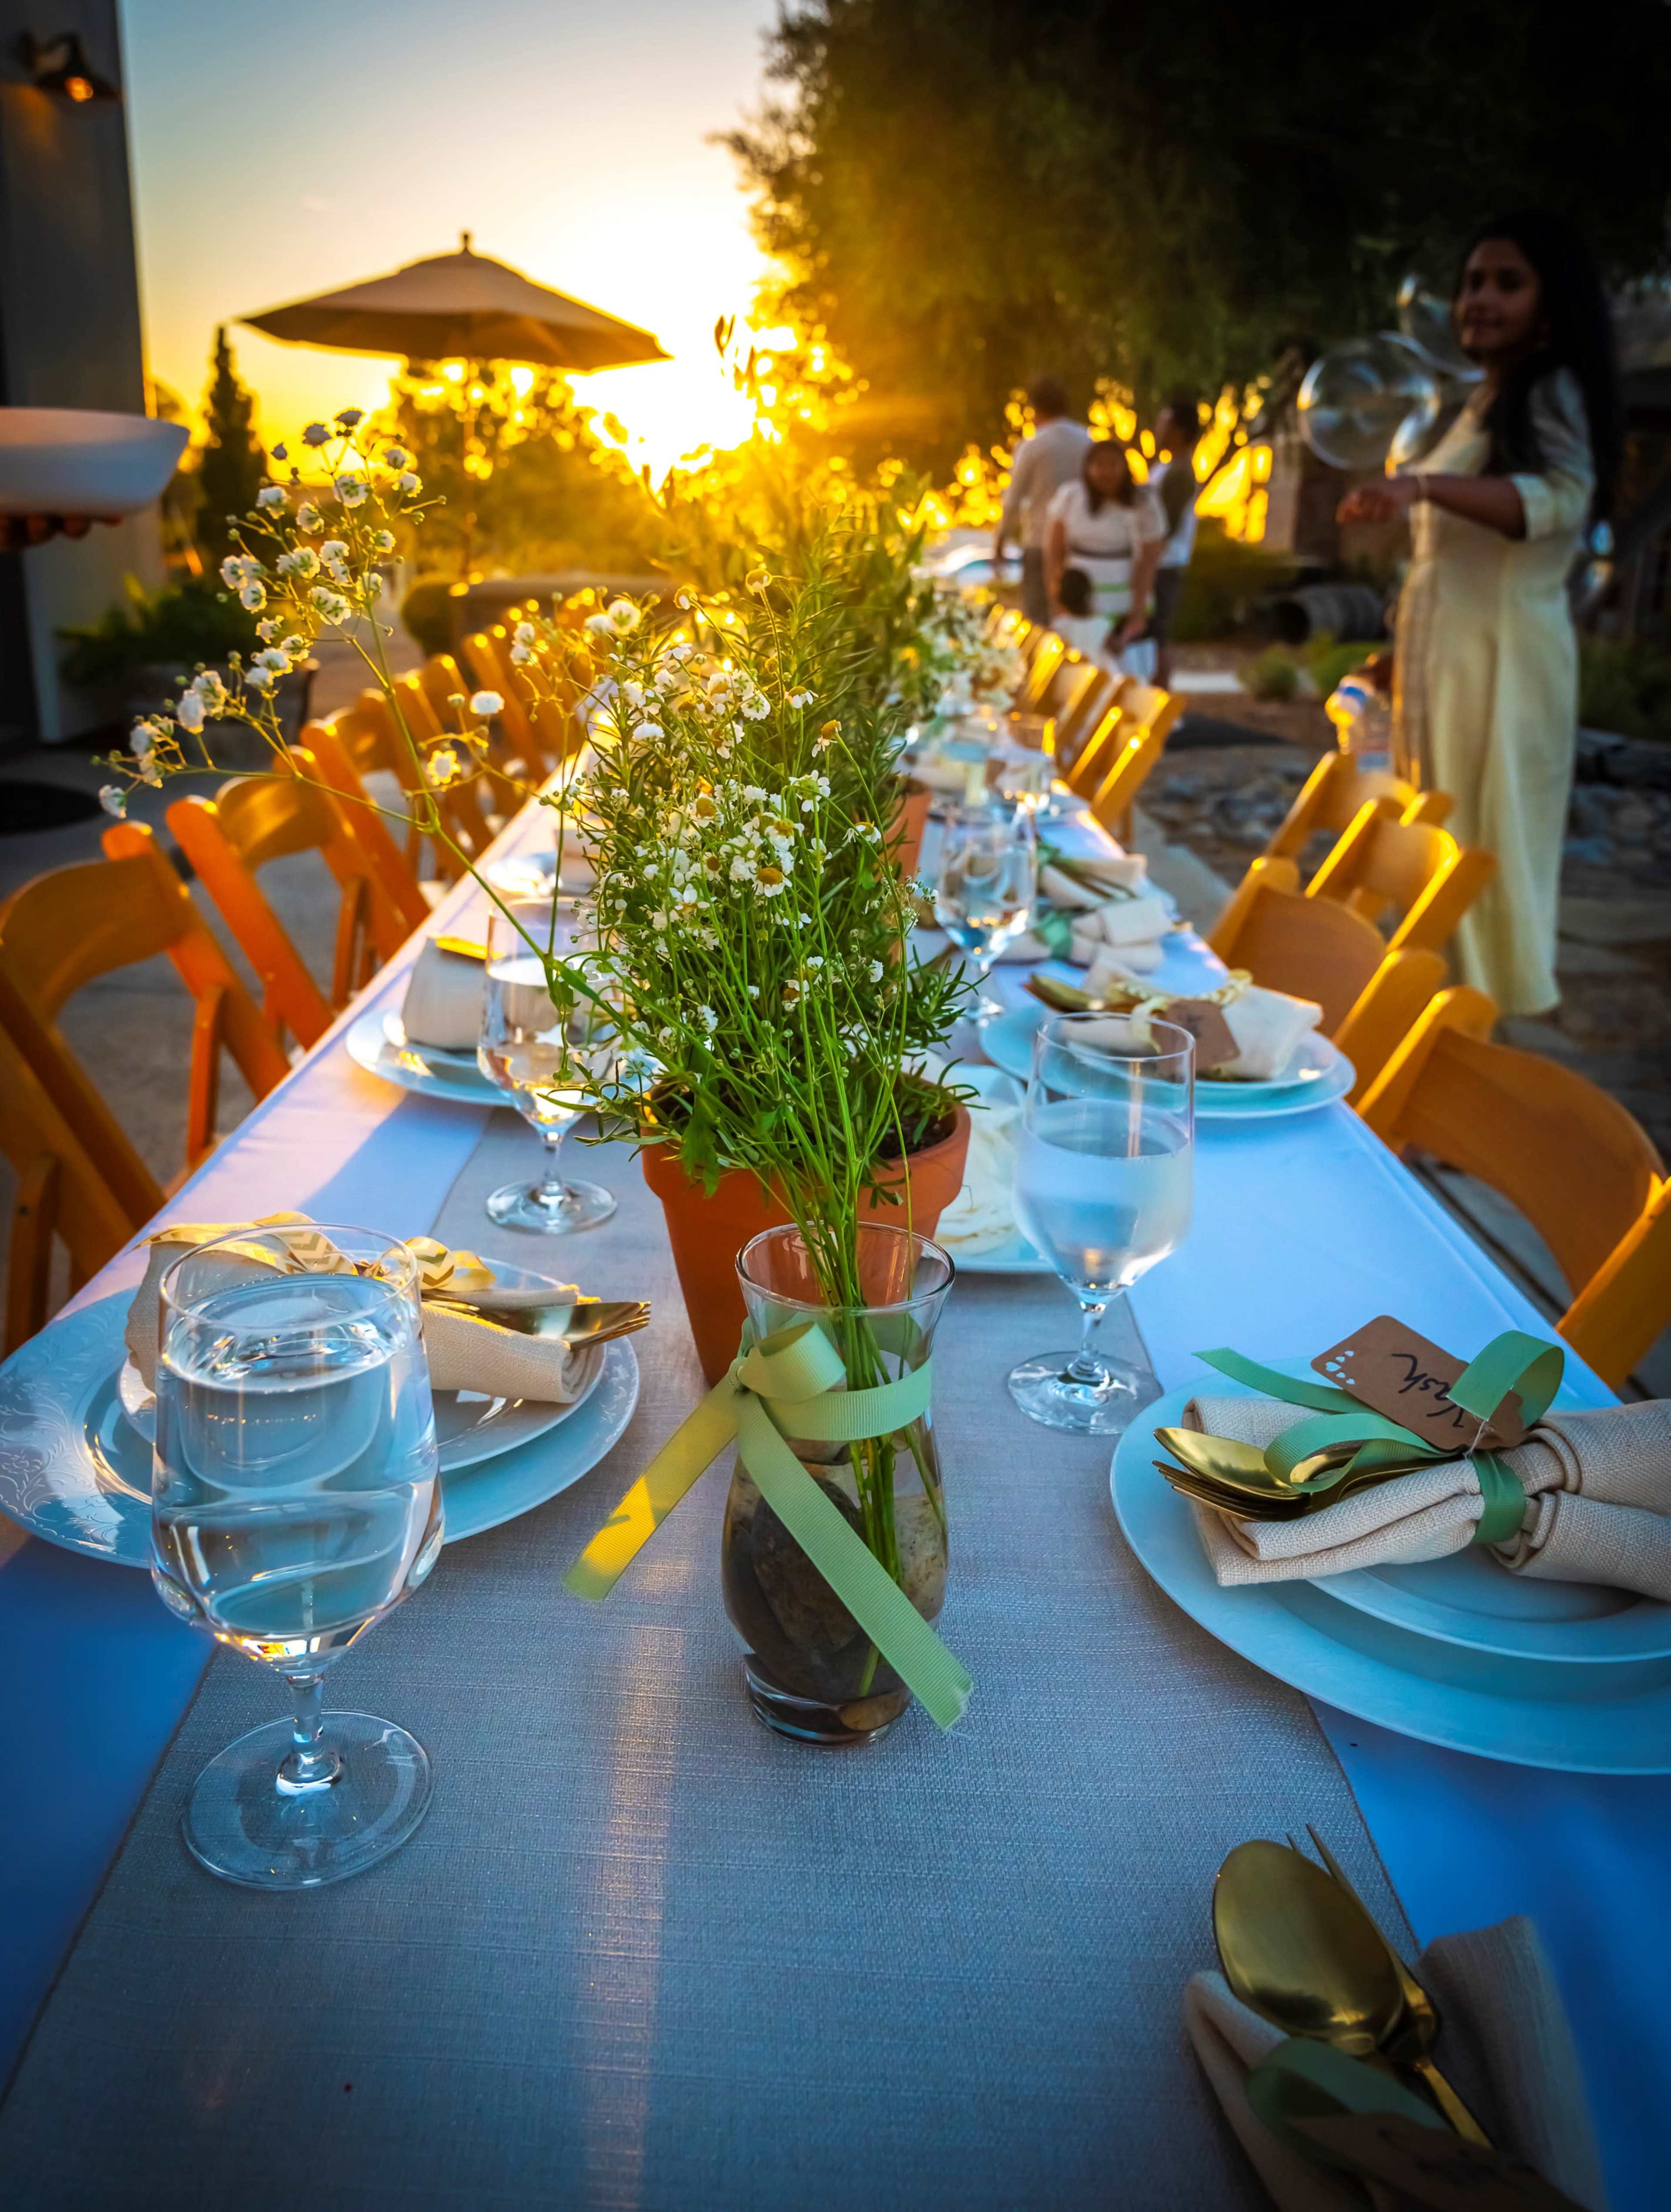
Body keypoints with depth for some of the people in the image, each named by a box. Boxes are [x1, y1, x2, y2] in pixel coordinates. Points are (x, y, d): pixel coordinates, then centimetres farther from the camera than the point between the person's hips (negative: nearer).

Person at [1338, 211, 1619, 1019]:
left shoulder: (1551, 393, -9)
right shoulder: (1486, 402, 19)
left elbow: (1562, 500, -29)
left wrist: (1424, 485, -42)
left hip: (1500, 653, -9)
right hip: (1444, 650, 9)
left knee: (1484, 844, -7)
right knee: (1438, 840, 13)